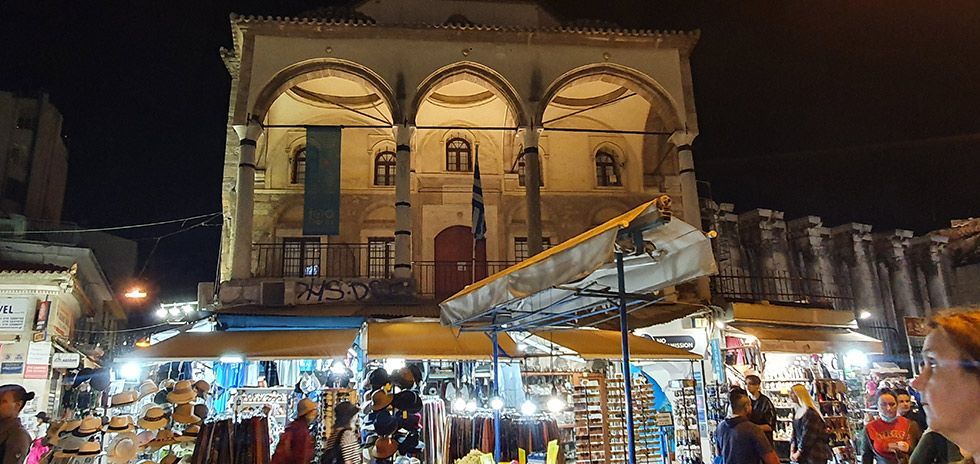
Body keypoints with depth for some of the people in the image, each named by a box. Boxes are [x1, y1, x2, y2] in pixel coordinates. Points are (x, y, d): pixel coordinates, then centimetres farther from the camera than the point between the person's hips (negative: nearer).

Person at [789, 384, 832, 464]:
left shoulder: (810, 413, -17)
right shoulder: (798, 412, 10)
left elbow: (808, 436, -19)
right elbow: (795, 433, 10)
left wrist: (799, 453, -13)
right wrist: (792, 451, 1)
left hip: (815, 455, -8)